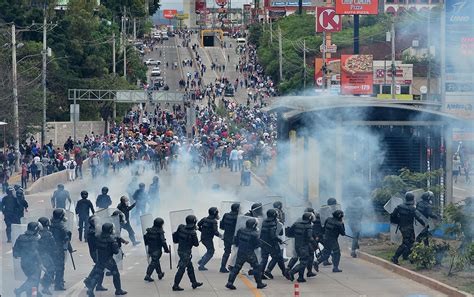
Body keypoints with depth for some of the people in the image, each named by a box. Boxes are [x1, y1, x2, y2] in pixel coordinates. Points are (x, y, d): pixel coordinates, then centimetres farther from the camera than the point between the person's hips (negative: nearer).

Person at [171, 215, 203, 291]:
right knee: (181, 269, -3)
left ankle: (194, 283, 28)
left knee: (190, 267, 18)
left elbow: (175, 239, 5)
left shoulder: (181, 228, -2)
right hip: (186, 252, -7)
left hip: (180, 250, 7)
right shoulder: (192, 233, -18)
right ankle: (175, 285, -2)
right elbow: (196, 244, -10)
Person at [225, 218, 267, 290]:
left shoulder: (240, 231, -3)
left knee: (236, 268, 9)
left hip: (240, 253, 4)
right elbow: (257, 244, -9)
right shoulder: (254, 234, -16)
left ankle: (230, 283, 0)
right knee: (256, 267, 13)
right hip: (250, 254, -4)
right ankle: (259, 283, 18)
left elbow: (235, 241, 6)